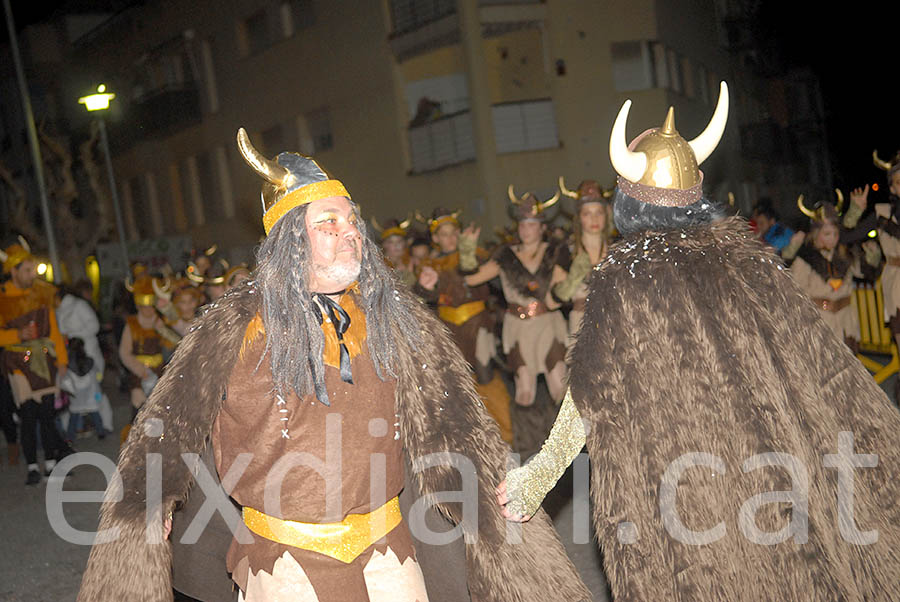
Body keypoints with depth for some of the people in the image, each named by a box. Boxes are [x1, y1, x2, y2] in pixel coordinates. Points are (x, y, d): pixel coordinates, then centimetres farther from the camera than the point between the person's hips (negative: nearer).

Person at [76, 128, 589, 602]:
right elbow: (174, 420, -5)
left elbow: (447, 423, -2)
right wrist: (147, 502, -18)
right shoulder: (238, 329, -7)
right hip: (285, 559, -2)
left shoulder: (392, 318, 0)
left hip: (384, 547, 2)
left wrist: (492, 496, -13)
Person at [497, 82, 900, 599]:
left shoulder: (622, 281, -12)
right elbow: (821, 365, 4)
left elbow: (592, 400, -9)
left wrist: (539, 472, 2)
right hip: (776, 474, 4)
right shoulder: (748, 256, 0)